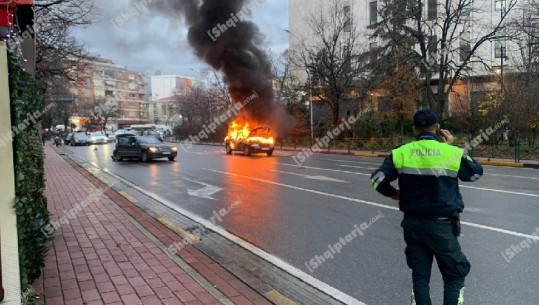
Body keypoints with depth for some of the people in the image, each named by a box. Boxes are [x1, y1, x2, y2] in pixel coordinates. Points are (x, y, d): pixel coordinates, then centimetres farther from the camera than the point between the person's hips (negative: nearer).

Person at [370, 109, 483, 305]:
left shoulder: (401, 153, -5)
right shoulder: (452, 153, -10)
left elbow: (378, 179, -5)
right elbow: (476, 173, 8)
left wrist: (393, 194, 14)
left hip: (412, 223, 3)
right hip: (441, 225, -2)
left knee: (420, 275, 16)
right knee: (454, 276, 15)